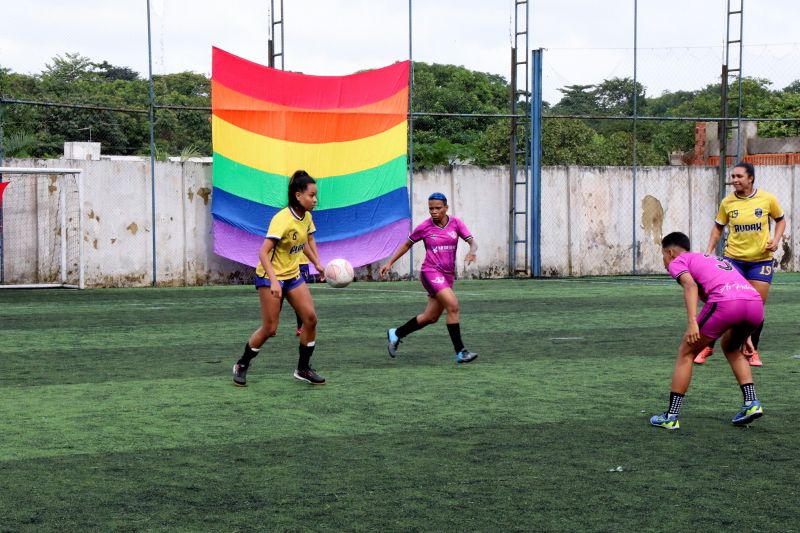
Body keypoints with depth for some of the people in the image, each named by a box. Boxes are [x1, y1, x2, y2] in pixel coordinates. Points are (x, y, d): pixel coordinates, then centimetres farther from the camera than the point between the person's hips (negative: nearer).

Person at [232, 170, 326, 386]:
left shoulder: (306, 216, -1)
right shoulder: (282, 219, -25)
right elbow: (263, 252, -29)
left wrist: (317, 263, 6)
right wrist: (274, 281, -38)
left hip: (293, 275, 7)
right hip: (270, 277, -7)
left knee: (311, 318, -4)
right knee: (270, 328, -5)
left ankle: (303, 368, 10)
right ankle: (241, 366, 16)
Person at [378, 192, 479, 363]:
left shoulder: (456, 223, 1)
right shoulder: (424, 227, -4)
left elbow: (472, 242, -7)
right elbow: (407, 245, 10)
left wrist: (472, 251, -30)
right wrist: (389, 263, 7)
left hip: (447, 275, 5)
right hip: (431, 272, -5)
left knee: (431, 317, 12)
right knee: (453, 306, -22)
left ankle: (396, 334, 33)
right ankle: (460, 352, -18)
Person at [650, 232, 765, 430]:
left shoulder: (677, 262, 17)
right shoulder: (713, 259, 39)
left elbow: (690, 285, -5)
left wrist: (692, 322, -15)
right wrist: (744, 335, 40)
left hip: (725, 302, -7)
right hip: (756, 303, 7)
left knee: (686, 353, 12)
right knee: (731, 347, 34)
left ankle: (671, 417, 12)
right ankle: (751, 403, 22)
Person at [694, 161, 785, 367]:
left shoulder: (767, 199, -5)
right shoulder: (727, 202, -4)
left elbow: (780, 219, 10)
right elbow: (718, 227, 9)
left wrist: (776, 239, -7)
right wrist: (709, 250, -2)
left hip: (761, 260, 0)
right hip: (733, 259, 0)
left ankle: (752, 350, 18)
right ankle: (708, 347, 9)